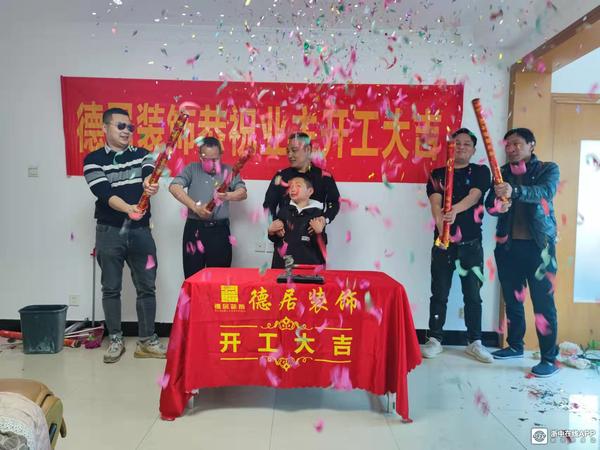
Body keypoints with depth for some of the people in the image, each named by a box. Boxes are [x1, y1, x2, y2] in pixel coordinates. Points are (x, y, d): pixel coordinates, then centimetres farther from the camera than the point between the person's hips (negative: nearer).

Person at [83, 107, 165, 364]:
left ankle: (146, 341, 16)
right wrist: (128, 208, -33)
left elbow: (150, 172, -14)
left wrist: (149, 181, -39)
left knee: (147, 287, 5)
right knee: (111, 288, 6)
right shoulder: (94, 159, 0)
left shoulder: (142, 154, 8)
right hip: (110, 232, -2)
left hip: (140, 230, 2)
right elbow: (104, 193, -14)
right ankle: (115, 340, 21)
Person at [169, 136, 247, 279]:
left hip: (220, 230, 1)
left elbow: (243, 193, -2)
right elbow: (174, 187, -7)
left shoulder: (228, 171, 8)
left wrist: (228, 196, -25)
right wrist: (195, 207, -18)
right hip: (195, 228, 0)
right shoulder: (192, 169, 6)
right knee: (192, 276, 6)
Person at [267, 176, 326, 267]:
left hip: (308, 263, -2)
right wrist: (271, 232, -6)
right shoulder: (284, 211, 6)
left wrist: (319, 233, -20)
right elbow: (275, 239, 13)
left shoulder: (317, 213, -3)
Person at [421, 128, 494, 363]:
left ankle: (474, 342, 19)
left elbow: (474, 196, -13)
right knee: (439, 294, 6)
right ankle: (435, 339, 17)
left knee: (472, 295, 6)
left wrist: (455, 210, -33)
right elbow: (435, 201, -9)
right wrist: (440, 218, -30)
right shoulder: (438, 174, 8)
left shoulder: (480, 171, 6)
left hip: (471, 244, 0)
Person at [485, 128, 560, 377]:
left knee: (543, 302, -3)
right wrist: (496, 204, -23)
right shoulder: (503, 173, 12)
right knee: (512, 299, 13)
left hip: (538, 245, -4)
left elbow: (546, 192, -19)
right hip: (507, 245, 4)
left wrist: (515, 191, -38)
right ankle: (515, 346, 28)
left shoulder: (548, 169, 2)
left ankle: (549, 358, 7)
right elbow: (489, 204, 2)